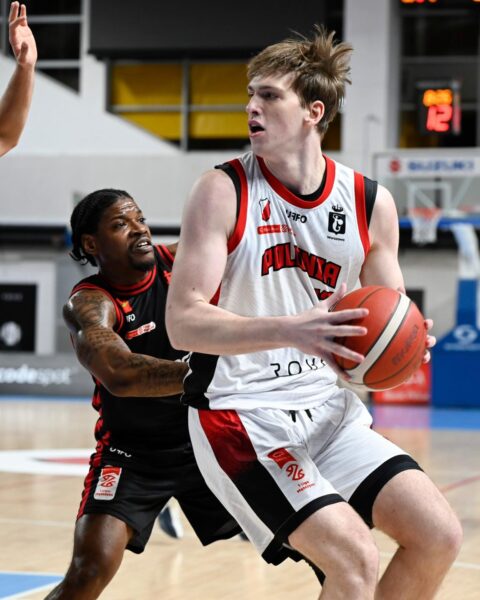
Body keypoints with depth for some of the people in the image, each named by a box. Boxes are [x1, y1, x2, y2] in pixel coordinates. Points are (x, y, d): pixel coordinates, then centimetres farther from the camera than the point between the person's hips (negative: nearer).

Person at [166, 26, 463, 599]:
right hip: (240, 416, -5)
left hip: (328, 409, 5)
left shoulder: (371, 202, 2)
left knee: (439, 536, -3)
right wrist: (290, 330, -32)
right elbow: (182, 323, -18)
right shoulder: (223, 191, -11)